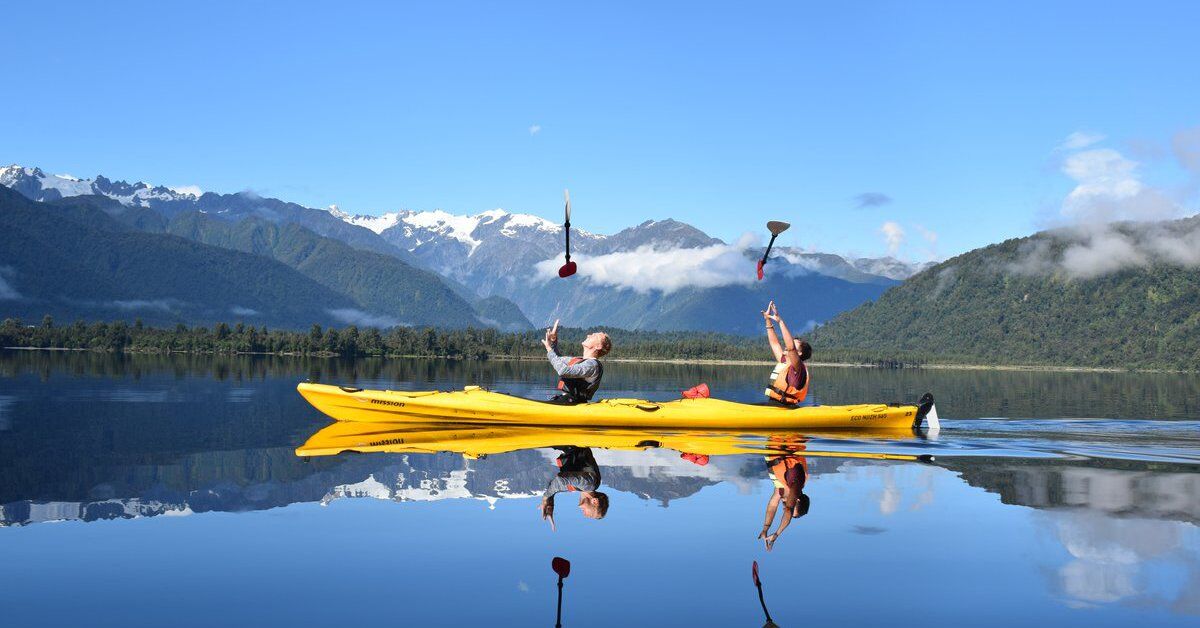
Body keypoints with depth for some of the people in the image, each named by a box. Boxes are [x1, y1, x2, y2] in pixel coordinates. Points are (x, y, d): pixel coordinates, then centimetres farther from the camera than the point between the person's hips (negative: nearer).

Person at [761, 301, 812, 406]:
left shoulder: (797, 367, -9)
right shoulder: (783, 361, 16)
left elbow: (790, 346, -26)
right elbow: (774, 343, 25)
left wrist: (780, 321, -26)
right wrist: (768, 320, 21)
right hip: (773, 405, 9)